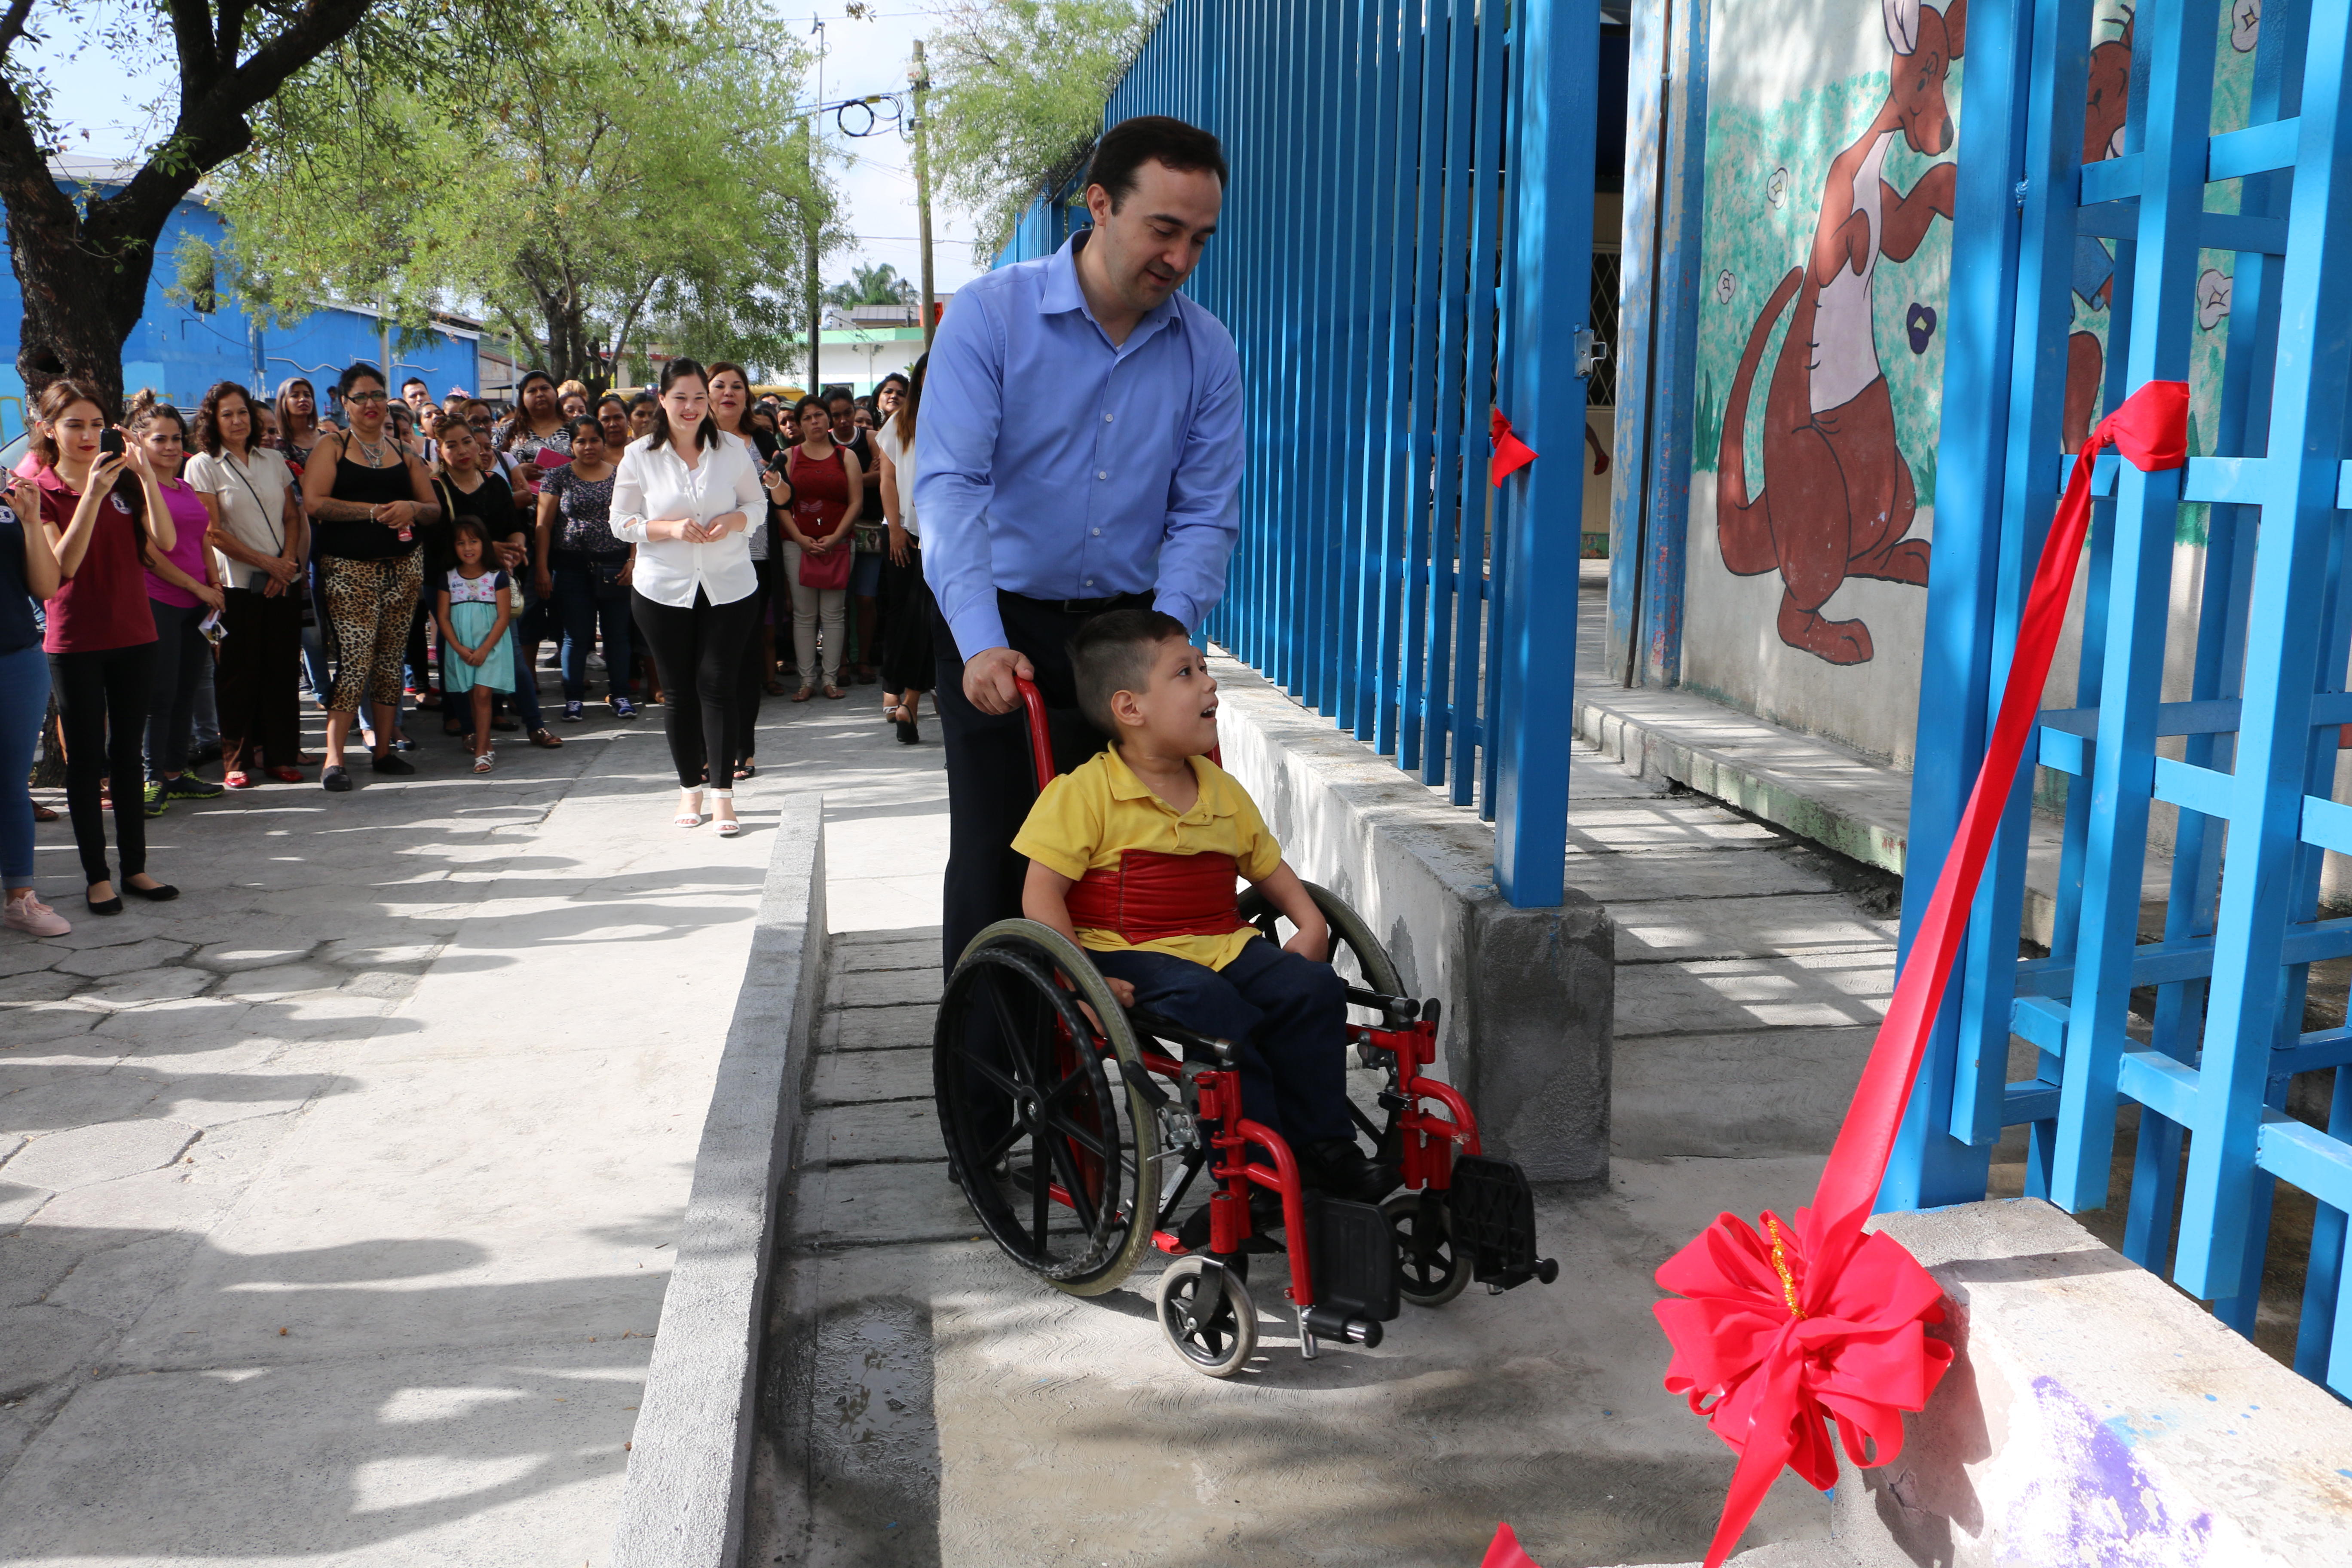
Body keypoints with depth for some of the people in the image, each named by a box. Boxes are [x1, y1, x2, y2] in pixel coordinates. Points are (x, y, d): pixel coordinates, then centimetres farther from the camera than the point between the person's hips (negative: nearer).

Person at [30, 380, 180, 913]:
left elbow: (165, 541, -10)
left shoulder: (124, 482, 6)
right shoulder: (41, 491, -4)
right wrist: (92, 494, -27)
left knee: (127, 753, 10)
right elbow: (64, 565, -19)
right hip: (74, 643, -4)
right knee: (84, 758, 2)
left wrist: (145, 472, -19)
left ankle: (135, 865, 17)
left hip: (133, 635, 4)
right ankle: (97, 875, 8)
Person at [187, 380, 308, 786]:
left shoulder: (273, 460, 13)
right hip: (238, 583, -3)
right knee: (241, 673, -1)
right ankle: (237, 760, 7)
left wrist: (287, 561, -5)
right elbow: (212, 532, -7)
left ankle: (281, 755, 11)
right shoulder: (203, 466, 0)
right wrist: (265, 561, -11)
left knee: (282, 669, 4)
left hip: (284, 581, 4)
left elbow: (293, 516, 11)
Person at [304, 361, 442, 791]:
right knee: (355, 658, -12)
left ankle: (384, 749, 14)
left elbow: (435, 509, 15)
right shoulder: (331, 446, 4)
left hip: (403, 565, 4)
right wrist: (374, 511, -13)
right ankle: (334, 756, -9)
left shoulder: (403, 452, 16)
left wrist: (411, 508, -8)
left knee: (391, 657, 6)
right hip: (349, 567, -4)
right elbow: (313, 503, -9)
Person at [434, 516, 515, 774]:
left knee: (483, 694, -11)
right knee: (473, 696, 5)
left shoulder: (497, 577, -3)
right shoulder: (448, 579, 5)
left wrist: (484, 650, -13)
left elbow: (504, 617, -6)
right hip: (460, 649, 3)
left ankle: (481, 752, -11)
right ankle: (485, 747, 14)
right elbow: (443, 617, 3)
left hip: (491, 646, -3)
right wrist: (460, 649, -8)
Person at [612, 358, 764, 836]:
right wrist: (670, 528, -15)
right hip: (663, 590, 0)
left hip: (730, 586, 0)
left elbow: (757, 502, 11)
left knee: (717, 685, -5)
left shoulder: (732, 451, 3)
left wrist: (733, 520, -11)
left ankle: (722, 792, -1)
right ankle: (690, 786, 21)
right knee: (679, 690, 6)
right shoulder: (639, 456, 1)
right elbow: (622, 522, 2)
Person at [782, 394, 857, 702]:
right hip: (798, 544, 0)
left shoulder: (846, 456, 8)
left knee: (833, 615, 1)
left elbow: (856, 501, 2)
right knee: (803, 615, 1)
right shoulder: (789, 456, 9)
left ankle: (831, 679, 7)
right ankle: (807, 680, 6)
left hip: (836, 545, 0)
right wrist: (800, 538, -9)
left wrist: (835, 537, -8)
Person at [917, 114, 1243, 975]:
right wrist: (981, 643, -31)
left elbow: (1205, 514, -1)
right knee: (994, 853, 0)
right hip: (999, 629, -3)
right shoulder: (989, 314, -11)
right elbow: (949, 485, -20)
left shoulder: (1207, 351, 0)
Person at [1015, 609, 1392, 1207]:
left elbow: (1267, 864, 24)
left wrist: (1311, 923, 5)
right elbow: (1042, 893, -10)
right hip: (1129, 955, -6)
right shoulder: (1084, 793, -7)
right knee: (1210, 1003, -34)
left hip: (1224, 945, 6)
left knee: (1313, 987, -16)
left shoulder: (1223, 792, 13)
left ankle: (1320, 1144, -6)